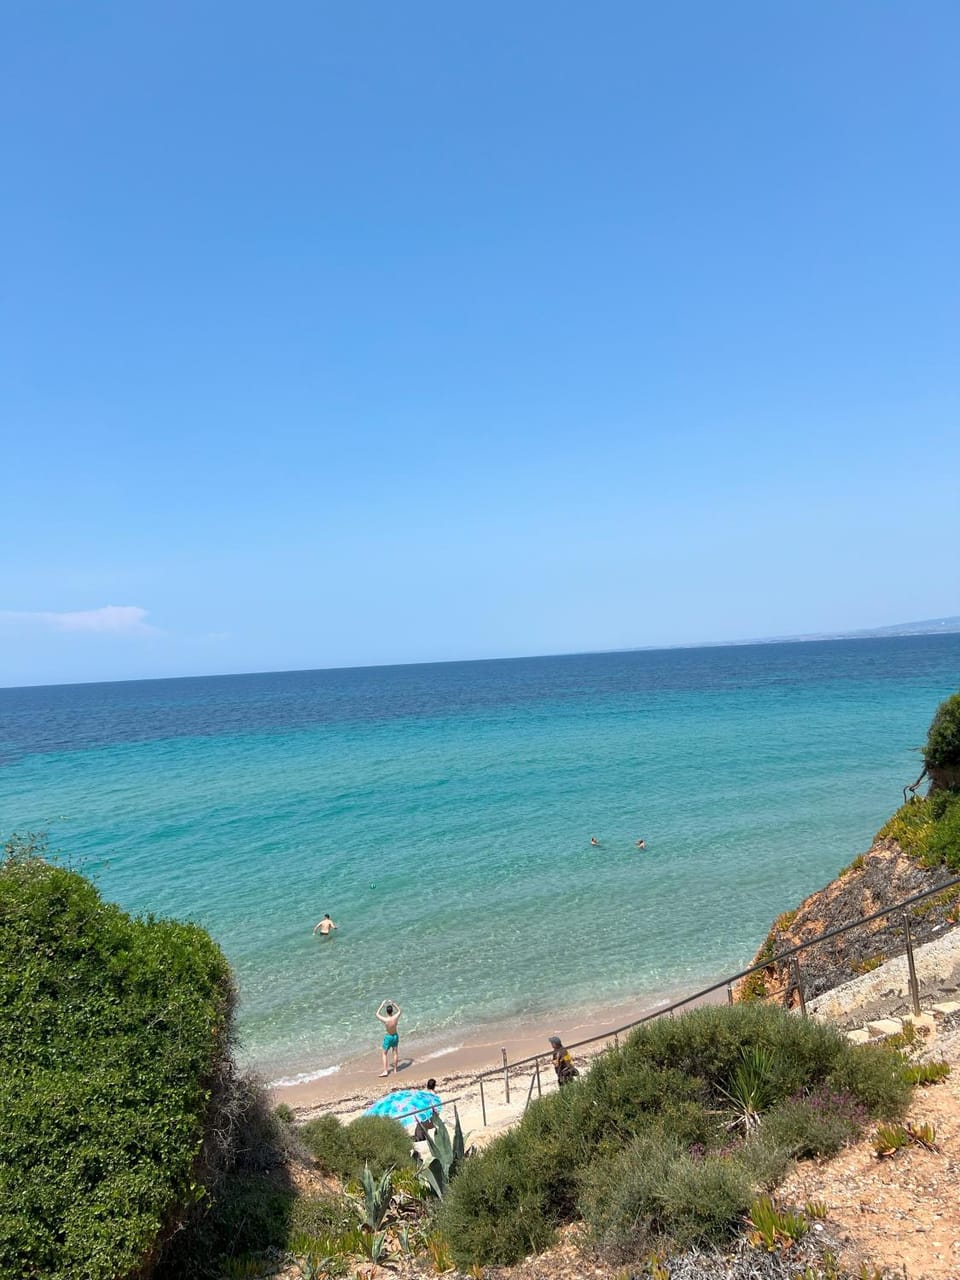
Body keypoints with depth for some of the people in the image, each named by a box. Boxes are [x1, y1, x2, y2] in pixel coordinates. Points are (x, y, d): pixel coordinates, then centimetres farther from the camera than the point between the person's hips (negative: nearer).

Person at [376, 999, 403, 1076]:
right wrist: (393, 1003, 2)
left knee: (384, 1054, 13)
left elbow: (377, 1014, -10)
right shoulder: (396, 1018, -22)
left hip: (388, 1037, -3)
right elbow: (399, 1010, 2)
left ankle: (385, 1071, 10)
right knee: (395, 1052, 19)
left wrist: (382, 1005, -6)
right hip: (395, 1036, 3)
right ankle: (395, 1068, 32)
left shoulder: (385, 1020, -29)